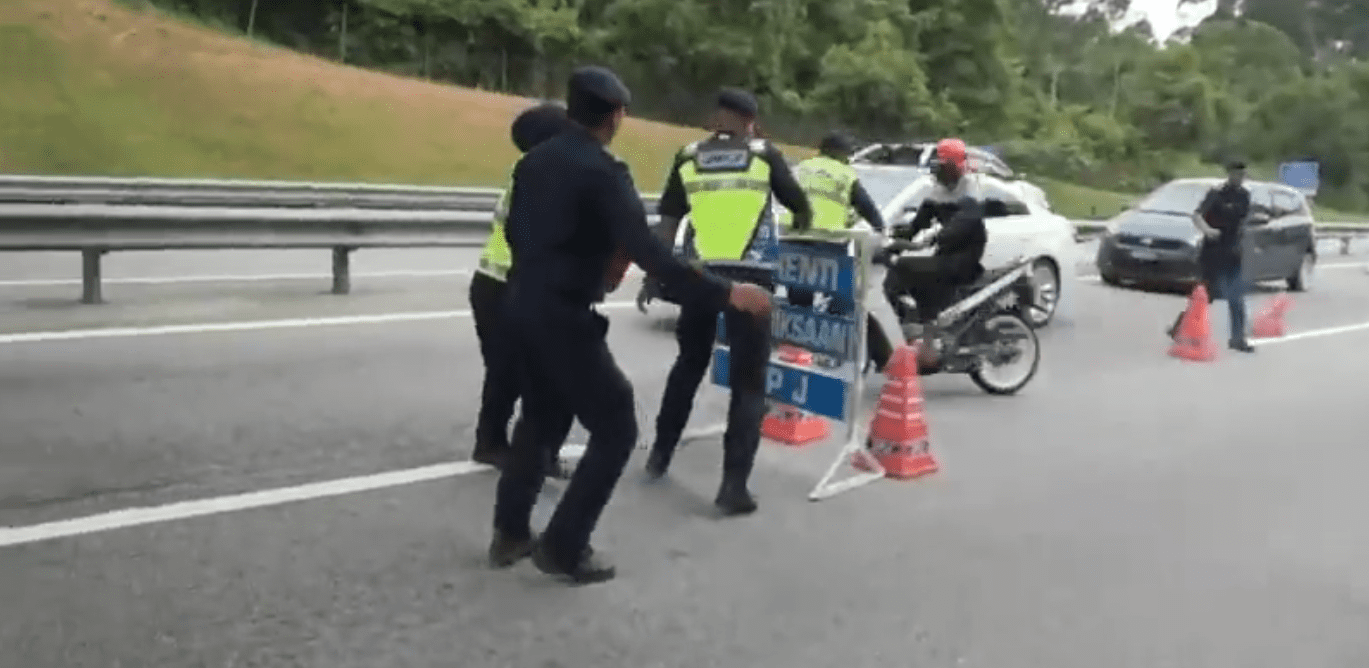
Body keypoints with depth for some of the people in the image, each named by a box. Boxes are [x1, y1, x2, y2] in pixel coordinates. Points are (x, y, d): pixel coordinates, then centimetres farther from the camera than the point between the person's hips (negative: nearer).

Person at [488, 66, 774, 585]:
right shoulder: (602, 172, -17)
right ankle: (564, 546, 6)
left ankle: (510, 533, 30)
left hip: (522, 307, 9)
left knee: (542, 419, 24)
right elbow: (648, 254, -25)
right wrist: (727, 294, -24)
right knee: (615, 429, 4)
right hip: (564, 317, -9)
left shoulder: (534, 160, 8)